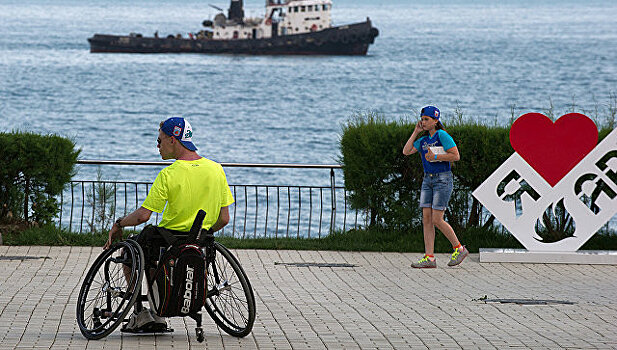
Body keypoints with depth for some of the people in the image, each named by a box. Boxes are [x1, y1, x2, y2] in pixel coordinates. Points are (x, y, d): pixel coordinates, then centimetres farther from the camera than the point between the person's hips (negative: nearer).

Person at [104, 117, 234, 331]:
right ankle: (158, 316, 30)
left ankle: (140, 313, 20)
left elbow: (143, 216, -19)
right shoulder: (216, 170, -3)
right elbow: (224, 219, 1)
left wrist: (118, 224, 0)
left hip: (168, 239, -6)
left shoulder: (169, 175, -19)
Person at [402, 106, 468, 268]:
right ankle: (429, 258, -1)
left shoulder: (442, 135, -9)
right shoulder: (423, 140, 13)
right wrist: (416, 132, 7)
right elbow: (406, 151, 7)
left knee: (437, 220, -10)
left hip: (443, 179, -8)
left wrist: (436, 157, -16)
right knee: (426, 219, 0)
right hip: (428, 180, 8)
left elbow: (456, 156, -13)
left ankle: (459, 249, 5)